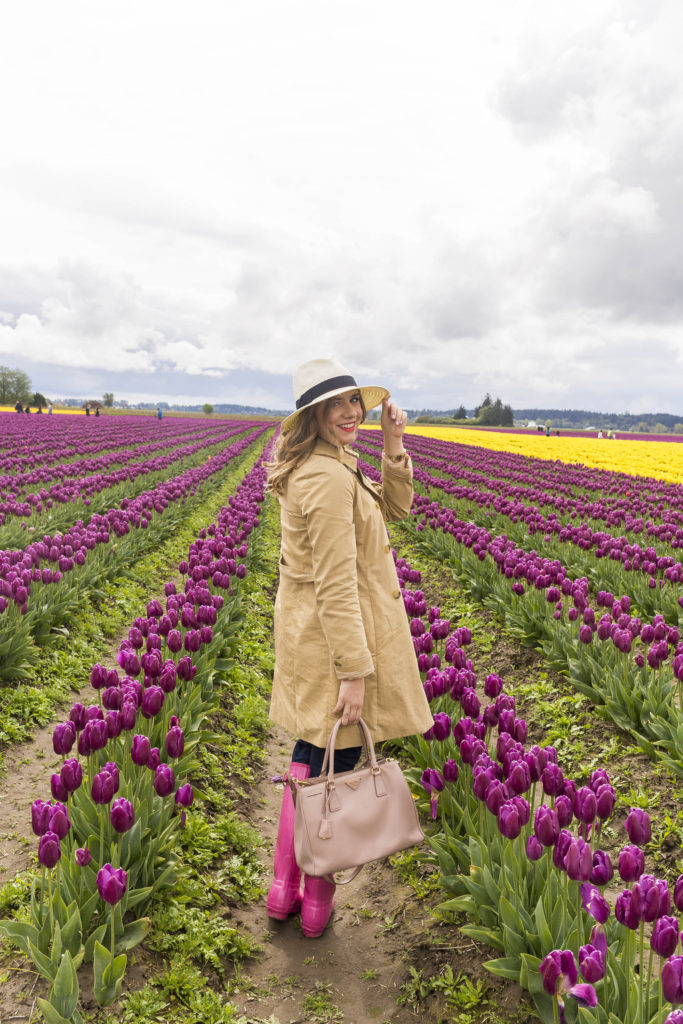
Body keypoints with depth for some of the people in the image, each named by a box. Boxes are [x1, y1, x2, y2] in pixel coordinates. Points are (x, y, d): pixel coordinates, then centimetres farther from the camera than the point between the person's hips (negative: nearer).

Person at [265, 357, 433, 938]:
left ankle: (284, 890, 33)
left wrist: (393, 445, 1)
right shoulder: (330, 479, -23)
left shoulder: (311, 468, 9)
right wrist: (355, 672, -23)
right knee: (334, 765, 6)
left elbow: (395, 508, 14)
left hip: (307, 633, 10)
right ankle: (317, 905, 25)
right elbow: (336, 584, -25)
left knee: (310, 755, 20)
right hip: (338, 642, -10)